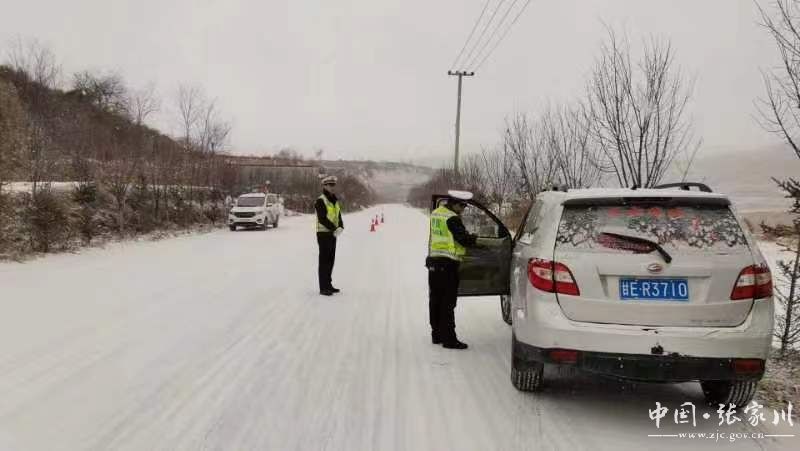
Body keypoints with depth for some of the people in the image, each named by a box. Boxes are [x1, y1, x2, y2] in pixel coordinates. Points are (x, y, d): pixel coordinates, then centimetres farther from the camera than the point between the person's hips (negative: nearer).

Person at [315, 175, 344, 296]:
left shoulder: (335, 200, 14)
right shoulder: (320, 201, -12)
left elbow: (339, 216, 13)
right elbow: (322, 219, -19)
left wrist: (340, 227, -6)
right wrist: (334, 229, -21)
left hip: (333, 234, 8)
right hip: (324, 233, -8)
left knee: (331, 260, 12)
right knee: (324, 261, -5)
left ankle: (328, 284, 21)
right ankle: (323, 288, -2)